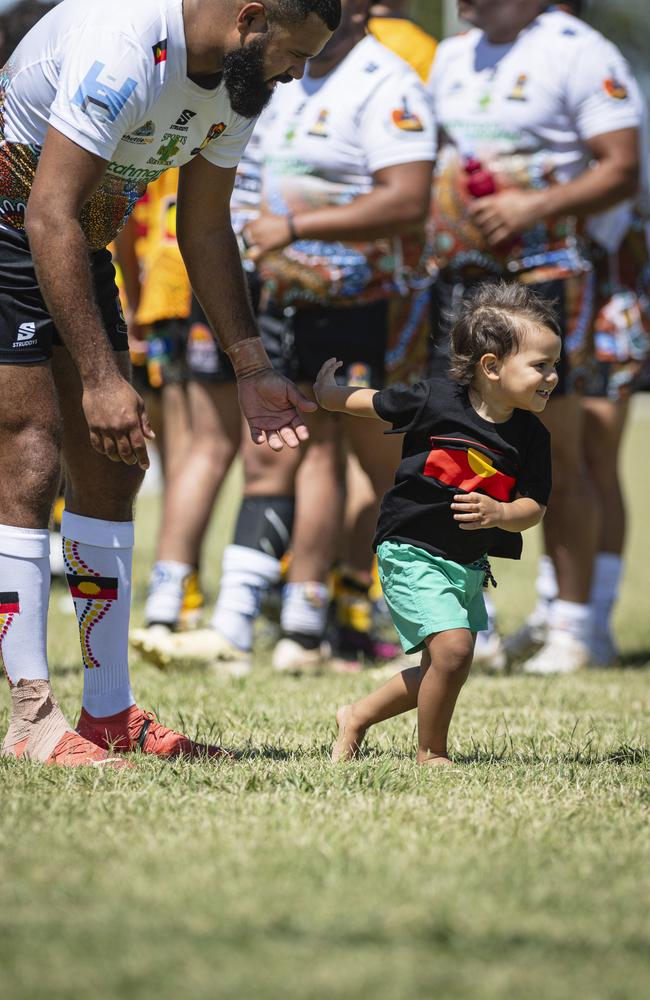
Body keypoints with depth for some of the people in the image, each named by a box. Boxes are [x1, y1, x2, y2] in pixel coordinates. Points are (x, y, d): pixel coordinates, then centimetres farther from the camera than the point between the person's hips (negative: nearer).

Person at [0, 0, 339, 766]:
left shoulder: (238, 80, 0)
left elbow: (205, 232, 11)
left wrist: (252, 371, 5)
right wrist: (100, 379, -34)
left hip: (78, 249, 9)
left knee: (112, 467, 6)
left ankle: (109, 714, 12)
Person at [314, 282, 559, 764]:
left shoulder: (531, 436, -4)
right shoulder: (435, 400, -15)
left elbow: (534, 507, -3)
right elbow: (374, 403, 3)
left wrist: (498, 513, -24)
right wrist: (328, 394, 15)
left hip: (469, 564, 6)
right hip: (412, 552, -6)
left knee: (439, 672, 12)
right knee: (453, 647, -20)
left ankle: (357, 717, 35)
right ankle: (431, 754, 0)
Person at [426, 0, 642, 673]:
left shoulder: (579, 54, -8)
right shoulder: (452, 58, 15)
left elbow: (622, 170, -12)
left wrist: (536, 206, -21)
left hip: (545, 272, -6)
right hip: (460, 275, 6)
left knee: (556, 455, -2)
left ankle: (570, 626, 6)